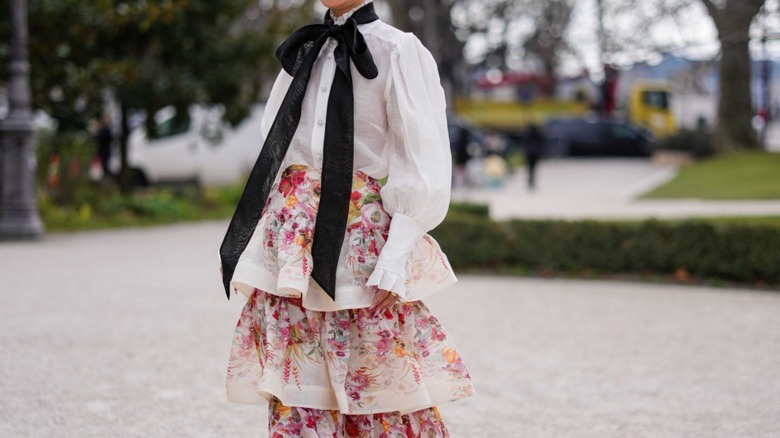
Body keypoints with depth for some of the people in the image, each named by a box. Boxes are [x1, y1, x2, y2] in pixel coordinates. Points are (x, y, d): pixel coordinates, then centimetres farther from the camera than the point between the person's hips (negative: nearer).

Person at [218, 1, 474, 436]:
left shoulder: (397, 50, -4)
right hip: (295, 238, 5)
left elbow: (421, 166, -8)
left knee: (380, 372, -2)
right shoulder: (304, 50, 15)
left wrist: (397, 258, -16)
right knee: (297, 370, 3)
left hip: (360, 235, -5)